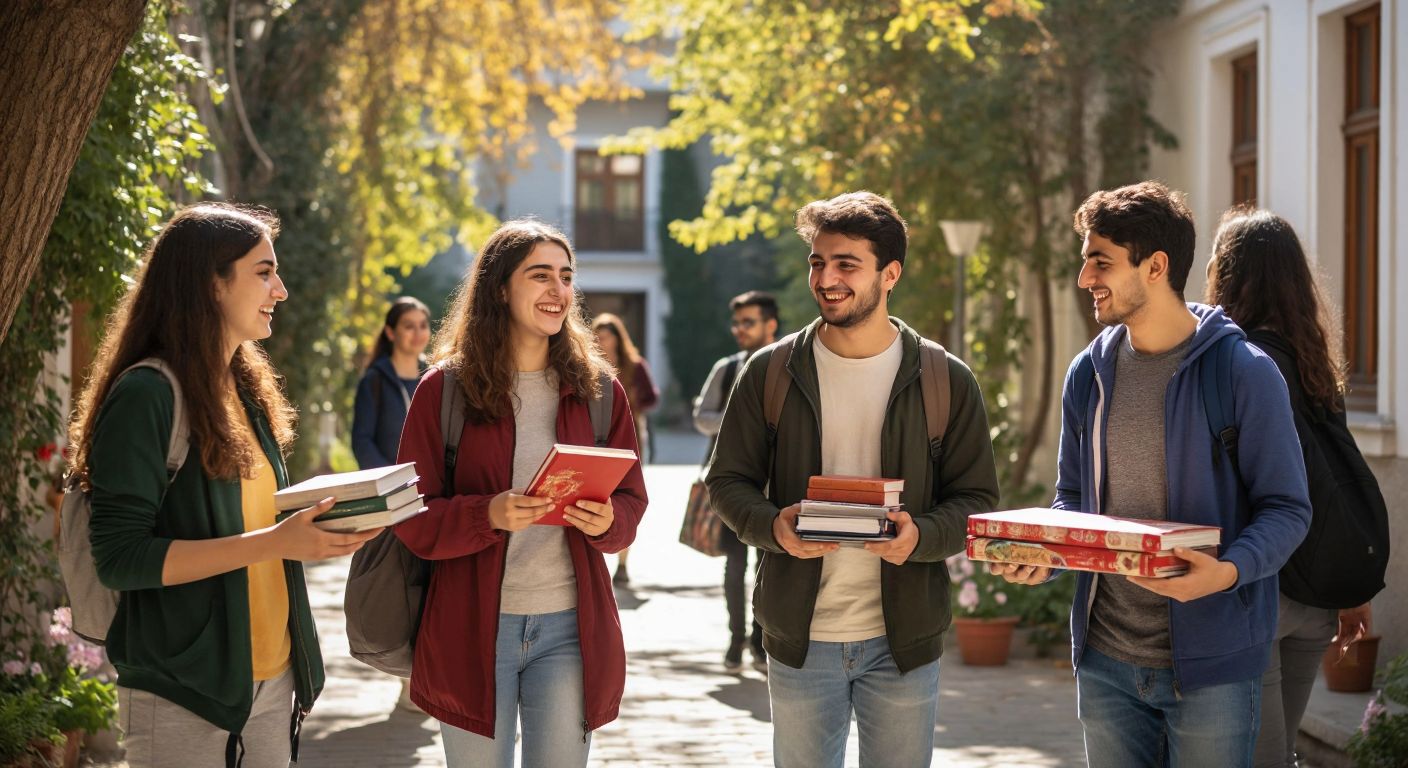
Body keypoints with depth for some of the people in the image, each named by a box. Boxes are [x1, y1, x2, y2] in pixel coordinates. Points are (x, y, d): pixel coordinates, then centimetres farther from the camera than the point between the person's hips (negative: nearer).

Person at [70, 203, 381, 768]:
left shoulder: (247, 391, 12)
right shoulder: (146, 395, -14)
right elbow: (120, 558, -19)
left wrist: (315, 526, 1)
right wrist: (274, 543, -23)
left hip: (273, 678, 8)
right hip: (183, 696, -7)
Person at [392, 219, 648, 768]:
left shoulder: (599, 389, 6)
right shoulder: (444, 389, -2)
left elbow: (632, 500, 10)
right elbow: (413, 518, -4)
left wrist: (607, 521, -14)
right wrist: (489, 515, -23)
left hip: (570, 626, 2)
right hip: (471, 629, -2)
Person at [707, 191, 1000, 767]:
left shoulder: (946, 380, -1)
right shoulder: (769, 373, 1)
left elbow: (976, 498, 1)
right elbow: (728, 481, 5)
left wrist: (921, 536, -21)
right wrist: (772, 526, -17)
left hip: (902, 638, -1)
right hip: (799, 636, 1)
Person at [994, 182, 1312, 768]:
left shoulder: (1243, 372, -10)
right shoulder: (1089, 373, 7)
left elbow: (1287, 509, -9)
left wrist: (1228, 569, -28)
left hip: (1210, 660, -5)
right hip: (1105, 660, 5)